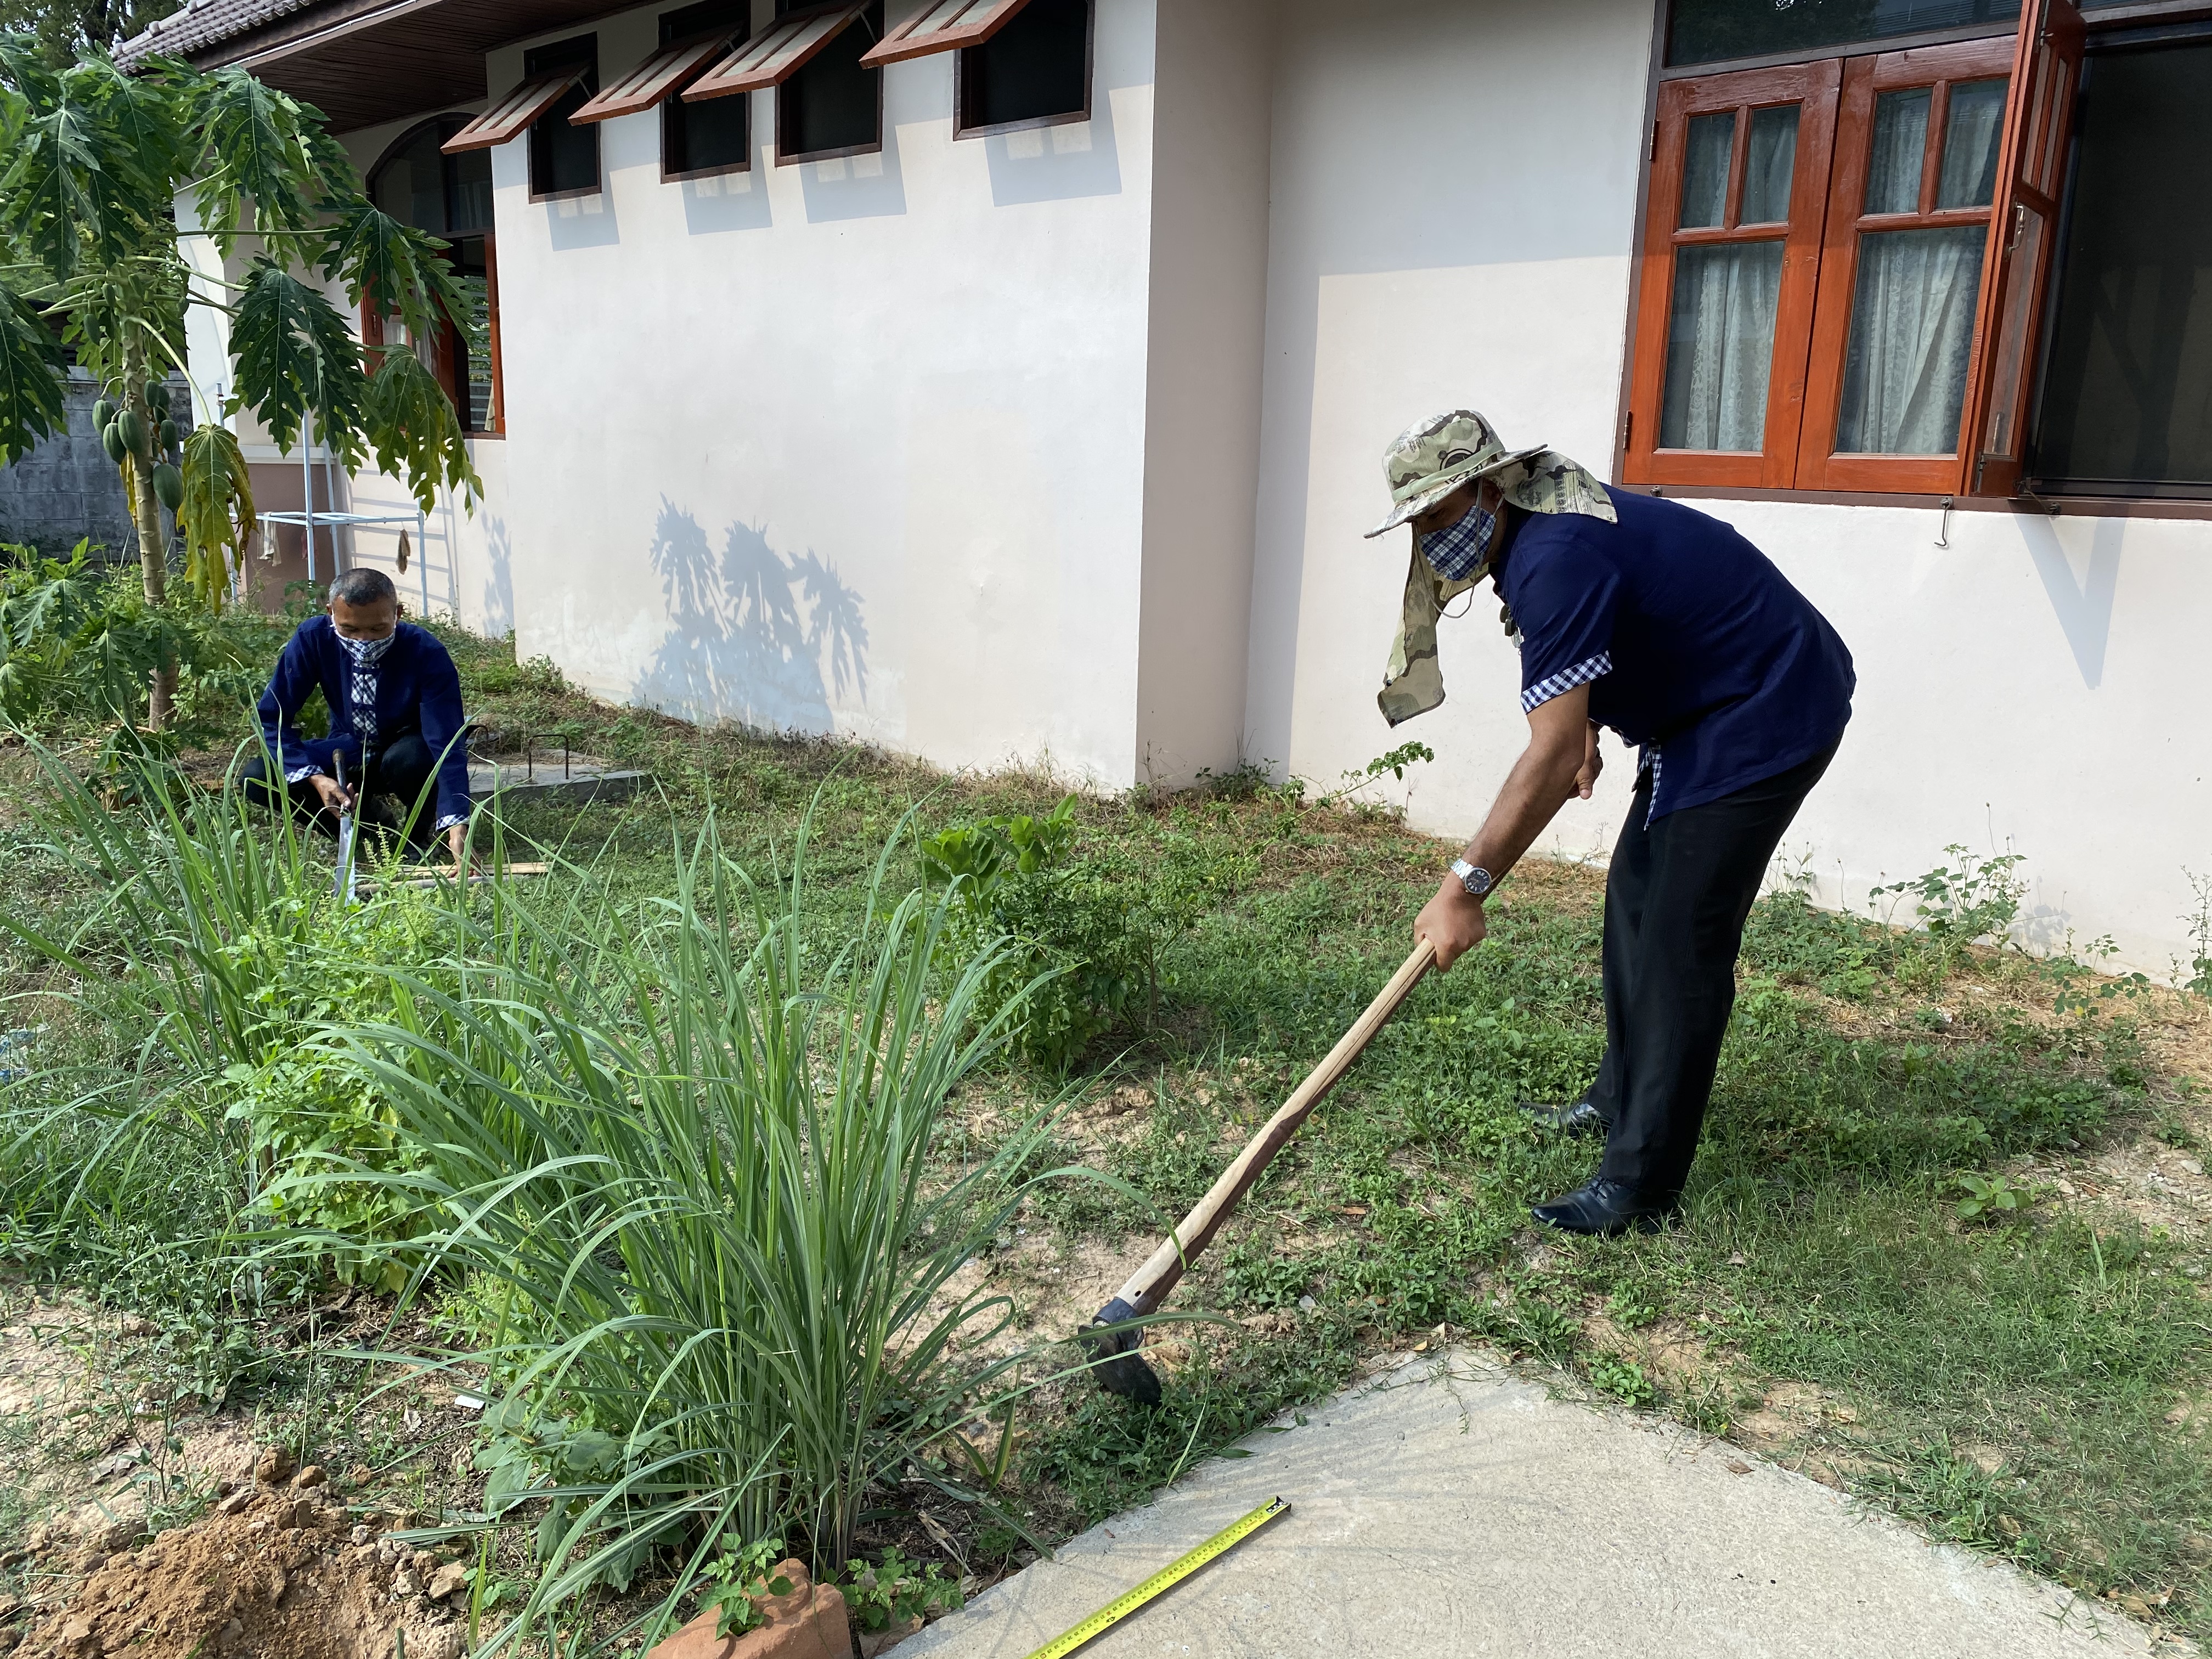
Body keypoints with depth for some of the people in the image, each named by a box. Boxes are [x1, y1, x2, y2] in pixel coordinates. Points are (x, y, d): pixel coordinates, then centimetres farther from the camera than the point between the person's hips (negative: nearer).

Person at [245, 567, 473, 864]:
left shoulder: (427, 654, -29)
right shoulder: (313, 638, -21)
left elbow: (447, 745, -36)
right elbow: (272, 717, -15)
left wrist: (458, 828, -49)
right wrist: (315, 778, -33)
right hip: (348, 755, 3)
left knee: (411, 756, -38)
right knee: (257, 776, -19)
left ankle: (421, 831, -5)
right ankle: (369, 820, 1)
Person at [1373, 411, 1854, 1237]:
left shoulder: (1557, 559, -28)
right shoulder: (1534, 532, 4)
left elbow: (1553, 756, -35)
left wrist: (1465, 886, -35)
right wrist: (1585, 727, 6)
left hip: (1769, 718, -11)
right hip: (1703, 710, 11)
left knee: (1679, 941, -12)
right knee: (1636, 895, 17)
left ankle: (1641, 1185, -7)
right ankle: (1621, 1099, 32)